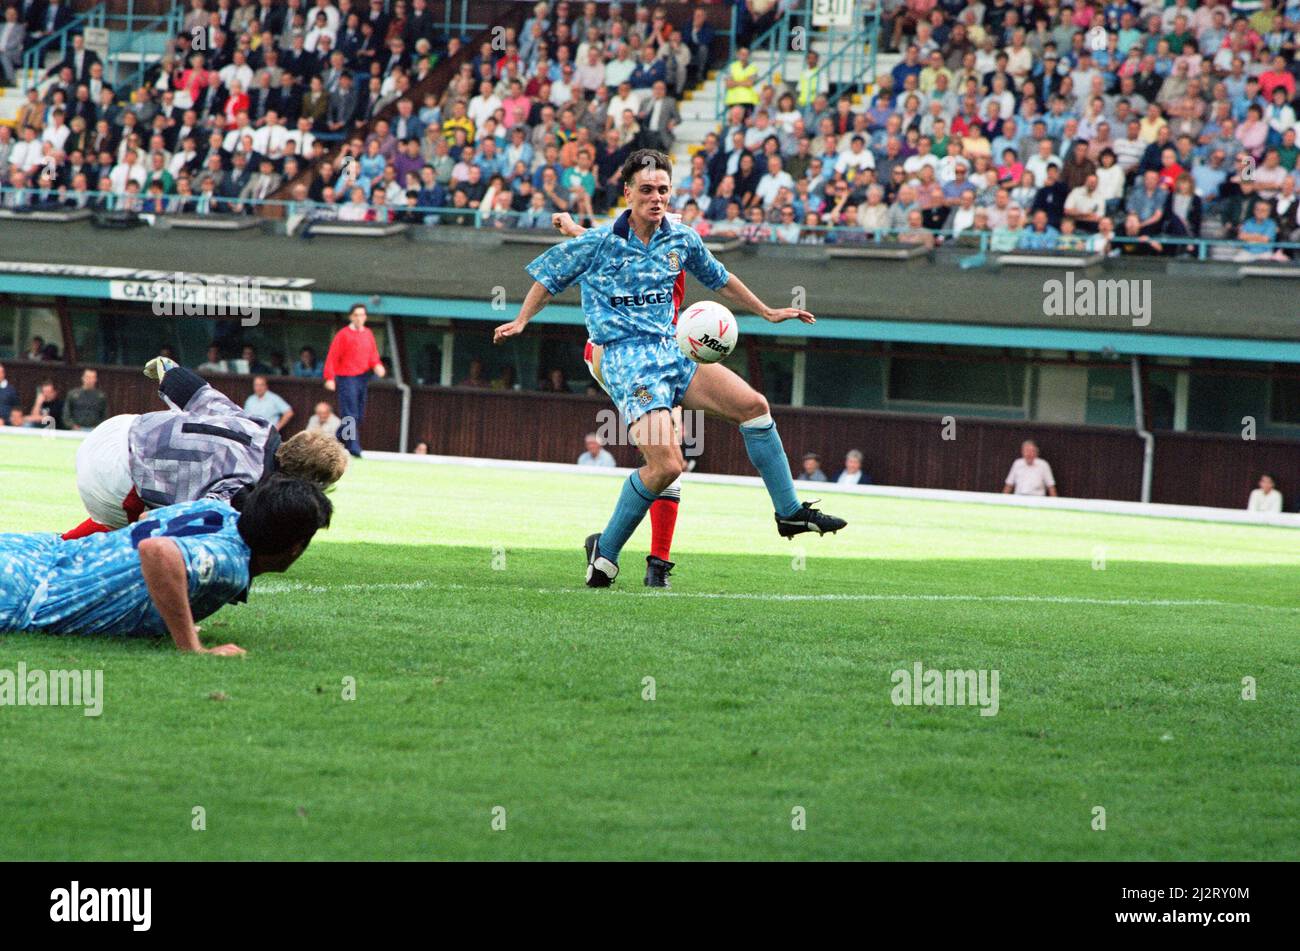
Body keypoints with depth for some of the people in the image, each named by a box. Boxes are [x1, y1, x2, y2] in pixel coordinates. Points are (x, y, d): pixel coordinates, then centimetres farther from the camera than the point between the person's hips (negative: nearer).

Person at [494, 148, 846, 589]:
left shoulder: (683, 240, 8)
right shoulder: (599, 243, -6)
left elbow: (721, 279, 25)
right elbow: (548, 277, 8)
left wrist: (768, 312, 30)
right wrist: (521, 321, 1)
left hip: (671, 350, 6)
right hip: (627, 359, -6)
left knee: (753, 405, -3)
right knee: (666, 466, -20)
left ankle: (789, 513, 10)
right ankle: (605, 550, -4)